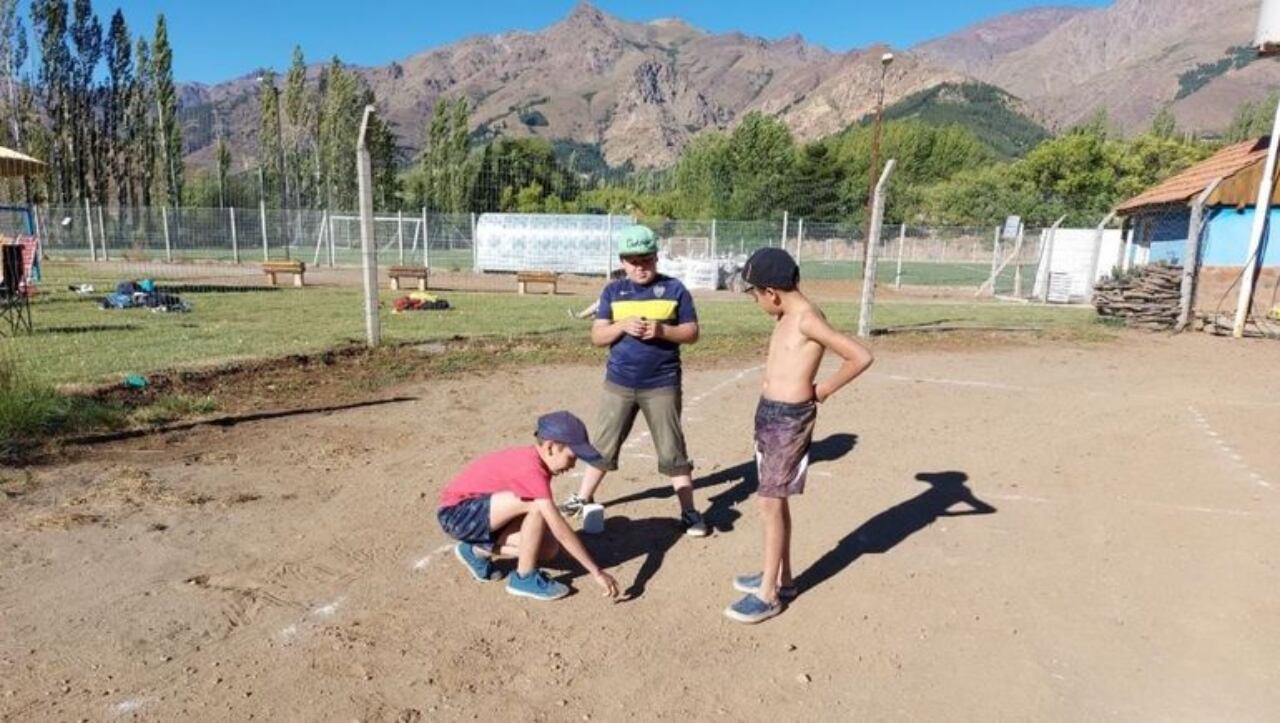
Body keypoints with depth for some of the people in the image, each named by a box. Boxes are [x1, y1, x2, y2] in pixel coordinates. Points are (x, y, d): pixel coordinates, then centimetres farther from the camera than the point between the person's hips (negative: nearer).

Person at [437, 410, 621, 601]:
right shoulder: (530, 469, -29)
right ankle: (525, 578, -11)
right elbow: (558, 526, -32)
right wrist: (597, 572, -29)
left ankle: (478, 550, 11)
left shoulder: (532, 459, -2)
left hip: (482, 513, 9)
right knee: (538, 504, -29)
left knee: (549, 548, -3)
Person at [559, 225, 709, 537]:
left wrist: (662, 330, -19)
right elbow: (597, 336, 1)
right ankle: (583, 498, 30)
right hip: (618, 384, 3)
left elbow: (692, 333, -1)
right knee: (603, 445, 14)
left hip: (662, 385, -2)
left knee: (672, 451, 4)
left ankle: (689, 511, 13)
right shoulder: (613, 291, 4)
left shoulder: (674, 289, -2)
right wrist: (622, 325, -17)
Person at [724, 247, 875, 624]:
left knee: (770, 502, -3)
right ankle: (780, 577, 31)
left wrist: (823, 391, -11)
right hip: (769, 413, 9)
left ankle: (768, 593, 10)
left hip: (791, 419, -9)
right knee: (774, 499, 17)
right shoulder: (786, 317, 9)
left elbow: (861, 357, -23)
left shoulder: (807, 319, -18)